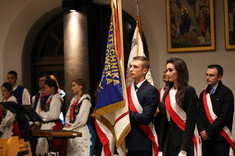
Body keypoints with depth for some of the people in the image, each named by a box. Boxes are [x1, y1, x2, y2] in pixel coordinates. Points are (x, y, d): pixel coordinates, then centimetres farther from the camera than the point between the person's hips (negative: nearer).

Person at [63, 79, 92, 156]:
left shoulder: (85, 100, -8)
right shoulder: (74, 99, 17)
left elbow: (82, 119, -14)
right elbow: (68, 115, 19)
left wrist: (71, 126, -10)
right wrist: (67, 124, 1)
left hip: (81, 131, -8)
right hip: (71, 132, 8)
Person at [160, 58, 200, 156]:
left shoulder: (189, 91, -8)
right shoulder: (168, 92, 12)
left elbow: (190, 121, -13)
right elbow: (165, 119, 13)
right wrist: (161, 148, 9)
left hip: (183, 136, -6)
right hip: (169, 138, 6)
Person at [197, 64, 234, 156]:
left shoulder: (226, 93, -5)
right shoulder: (203, 94, 16)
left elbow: (224, 117, -12)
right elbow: (198, 115, 12)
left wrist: (208, 132, -11)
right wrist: (202, 131, -4)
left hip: (221, 139, -5)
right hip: (205, 138, 5)